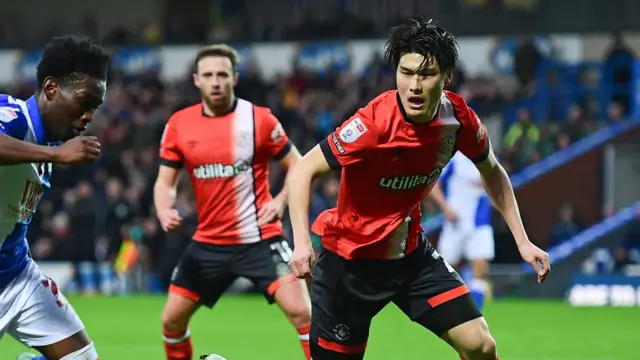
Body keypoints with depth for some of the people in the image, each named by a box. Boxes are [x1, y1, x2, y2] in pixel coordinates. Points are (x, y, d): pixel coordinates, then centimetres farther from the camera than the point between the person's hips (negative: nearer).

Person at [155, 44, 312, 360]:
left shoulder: (259, 119, -8)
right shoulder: (179, 125, 0)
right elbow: (165, 182, 7)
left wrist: (280, 201, -14)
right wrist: (164, 212, -14)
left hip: (259, 238, -4)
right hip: (208, 243, 4)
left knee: (300, 311, -19)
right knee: (172, 320, 8)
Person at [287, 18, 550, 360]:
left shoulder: (459, 117, -12)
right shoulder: (374, 123, -28)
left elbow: (492, 172, 10)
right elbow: (302, 171, -23)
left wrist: (522, 241, 7)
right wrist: (302, 242, -37)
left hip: (410, 253, 5)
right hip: (350, 258, -5)